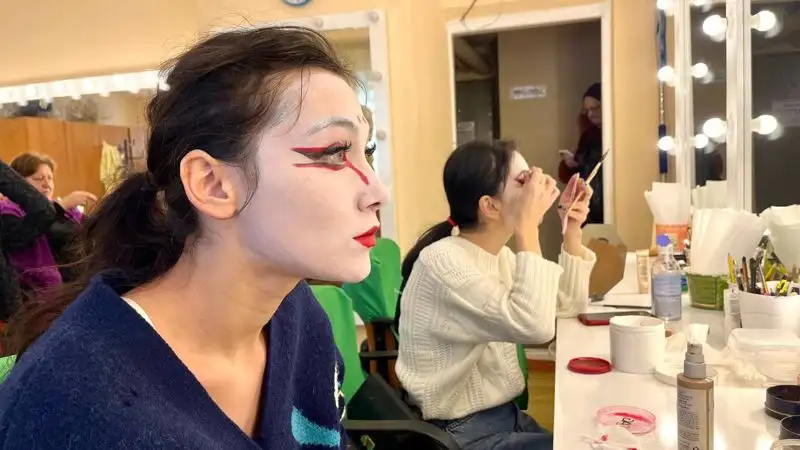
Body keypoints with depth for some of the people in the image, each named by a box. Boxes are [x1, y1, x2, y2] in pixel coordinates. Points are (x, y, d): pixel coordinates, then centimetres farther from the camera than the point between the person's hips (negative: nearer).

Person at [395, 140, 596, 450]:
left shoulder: (498, 254, 4)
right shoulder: (442, 260, -24)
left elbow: (569, 304, 12)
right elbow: (535, 327, -35)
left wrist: (573, 231, 2)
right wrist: (527, 229, -29)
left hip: (506, 414, 8)